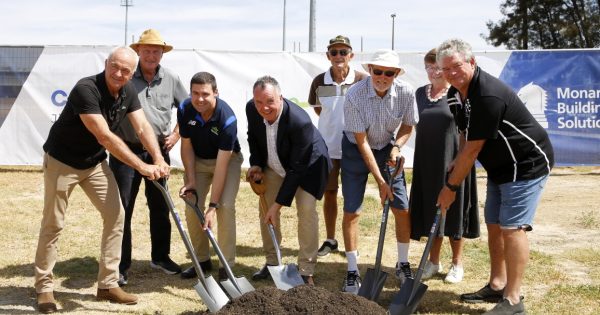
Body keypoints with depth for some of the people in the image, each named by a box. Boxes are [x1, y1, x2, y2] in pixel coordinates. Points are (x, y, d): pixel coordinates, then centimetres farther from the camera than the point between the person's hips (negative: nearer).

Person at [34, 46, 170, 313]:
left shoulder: (127, 91, -6)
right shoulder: (86, 89, -30)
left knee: (115, 215, 0)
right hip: (61, 161, -6)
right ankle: (44, 287, 15)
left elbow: (143, 128, -11)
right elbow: (105, 136, -36)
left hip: (95, 162, 7)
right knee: (53, 224, 0)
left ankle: (108, 284, 9)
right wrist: (142, 166, -37)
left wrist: (158, 159, -29)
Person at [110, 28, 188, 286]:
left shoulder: (171, 79, 4)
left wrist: (176, 134, 7)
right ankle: (121, 264, 8)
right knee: (122, 208, -2)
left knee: (160, 206, 13)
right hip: (126, 150, -3)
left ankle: (160, 256, 29)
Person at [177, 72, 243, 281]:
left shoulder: (227, 118, -34)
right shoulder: (185, 110, -22)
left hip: (228, 158, -4)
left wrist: (212, 206, -34)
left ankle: (226, 265, -9)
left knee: (226, 206, -20)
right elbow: (186, 145, -6)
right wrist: (191, 180, -14)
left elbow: (221, 164, -34)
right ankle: (202, 260, 12)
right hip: (197, 160, 4)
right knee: (192, 208, -6)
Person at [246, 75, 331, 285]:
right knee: (266, 210, 2)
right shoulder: (251, 109, -22)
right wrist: (256, 164, -10)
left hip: (307, 164, -5)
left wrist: (278, 204, -31)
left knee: (306, 210, -16)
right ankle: (272, 262, 18)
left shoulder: (300, 122, -40)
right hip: (274, 164, 6)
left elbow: (296, 168, -33)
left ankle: (306, 270, -6)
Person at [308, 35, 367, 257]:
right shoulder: (320, 82, -4)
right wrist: (332, 123, 6)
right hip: (327, 146, 2)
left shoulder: (361, 81, -12)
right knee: (329, 193, 11)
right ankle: (330, 240, 26)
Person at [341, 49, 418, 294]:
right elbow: (361, 141, -23)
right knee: (351, 211, -5)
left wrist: (396, 147, -20)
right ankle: (352, 272, 8)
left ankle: (403, 264, 21)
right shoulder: (354, 95, -28)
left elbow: (407, 125, 1)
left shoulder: (406, 92, -19)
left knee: (402, 209, 0)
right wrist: (380, 181, -23)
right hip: (356, 149, -2)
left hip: (387, 148, 3)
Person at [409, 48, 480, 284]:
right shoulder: (420, 93, 8)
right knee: (430, 207, 9)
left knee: (453, 207, 4)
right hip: (426, 160, 4)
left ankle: (457, 263, 17)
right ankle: (433, 260, 22)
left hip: (452, 159, -4)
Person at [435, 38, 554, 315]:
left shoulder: (488, 95, -28)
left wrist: (450, 186, -16)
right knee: (493, 225, 12)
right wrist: (455, 166, -4)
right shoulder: (456, 94, 2)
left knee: (512, 228, -12)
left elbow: (472, 149, -24)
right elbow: (468, 140, 11)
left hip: (527, 165, -10)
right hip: (499, 167, 10)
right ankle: (496, 286, 24)